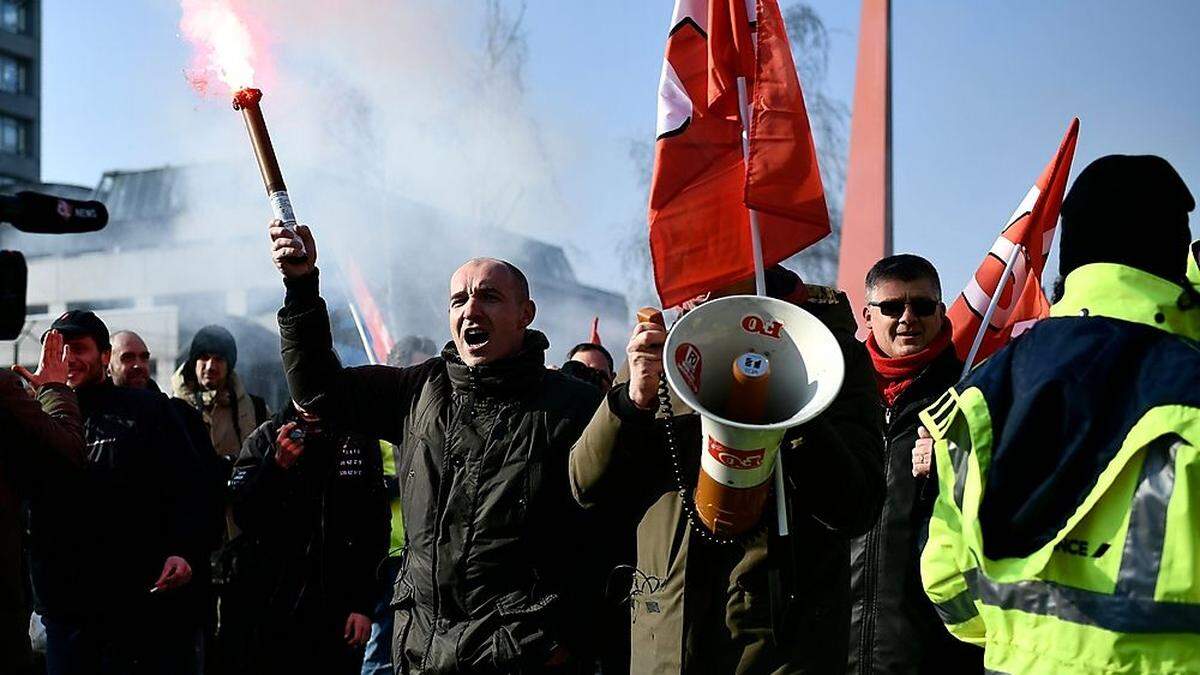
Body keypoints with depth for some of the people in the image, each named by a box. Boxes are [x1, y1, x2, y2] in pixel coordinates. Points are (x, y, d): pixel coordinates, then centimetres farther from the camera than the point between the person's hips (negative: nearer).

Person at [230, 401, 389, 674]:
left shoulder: (359, 441, 2)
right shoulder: (264, 438, 2)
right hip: (276, 604, 0)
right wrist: (277, 464, -18)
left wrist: (364, 604, -2)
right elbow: (243, 517, -5)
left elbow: (375, 529, 3)